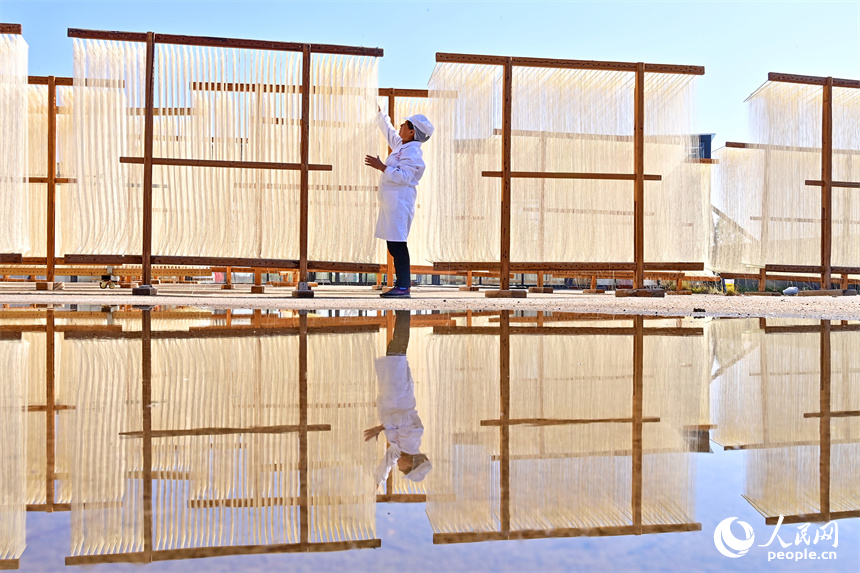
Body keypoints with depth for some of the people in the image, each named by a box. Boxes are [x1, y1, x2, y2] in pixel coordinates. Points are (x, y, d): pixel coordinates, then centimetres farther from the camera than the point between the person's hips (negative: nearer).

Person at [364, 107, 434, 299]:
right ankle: (401, 283, 13)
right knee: (393, 244, 9)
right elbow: (388, 129, 36)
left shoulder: (412, 152, -11)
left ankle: (404, 287, -10)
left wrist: (381, 167, -20)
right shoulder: (400, 145, 18)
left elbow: (403, 176, -23)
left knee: (397, 244, -12)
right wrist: (379, 111, 44)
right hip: (391, 202, 10)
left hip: (400, 202, -10)